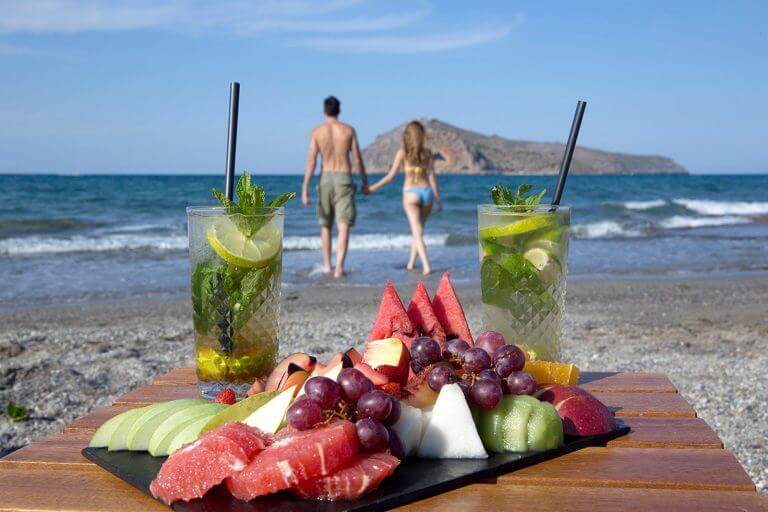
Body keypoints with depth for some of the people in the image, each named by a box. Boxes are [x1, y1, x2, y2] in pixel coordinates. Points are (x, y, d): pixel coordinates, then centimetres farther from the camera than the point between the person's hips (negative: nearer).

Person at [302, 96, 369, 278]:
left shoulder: (316, 131, 0)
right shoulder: (348, 130, 1)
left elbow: (311, 161, -7)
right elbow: (358, 159, 1)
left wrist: (305, 188, -7)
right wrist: (365, 181, 14)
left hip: (325, 178, 1)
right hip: (344, 179, -1)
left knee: (325, 225, 17)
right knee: (344, 227, -6)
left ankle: (327, 266, 24)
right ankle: (339, 266, -23)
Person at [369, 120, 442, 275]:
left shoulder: (402, 152, -1)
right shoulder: (427, 152, 5)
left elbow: (391, 176, -3)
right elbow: (432, 176, 1)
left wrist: (373, 187, 7)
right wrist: (438, 199, 6)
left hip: (410, 193, -3)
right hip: (426, 192, 3)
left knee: (417, 232, -6)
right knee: (418, 230, 19)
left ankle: (426, 266, -20)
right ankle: (411, 263, 28)